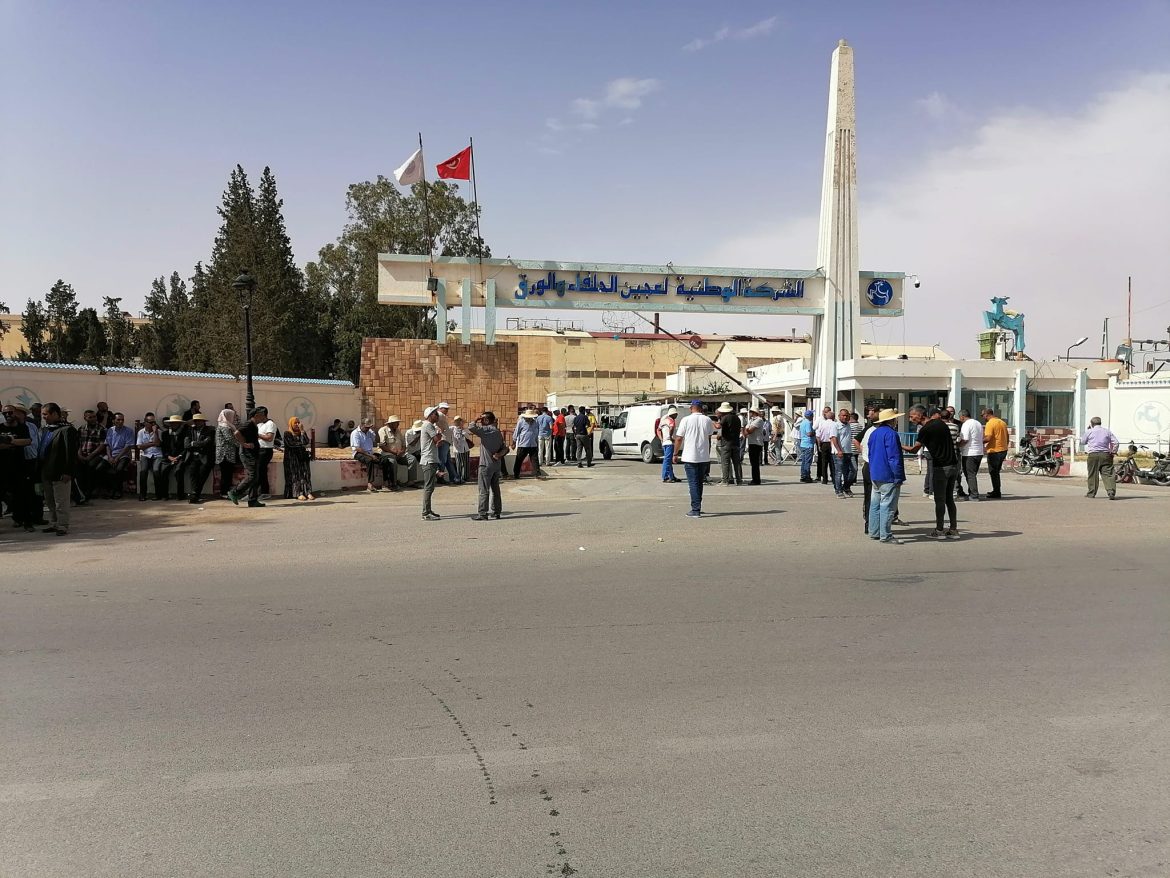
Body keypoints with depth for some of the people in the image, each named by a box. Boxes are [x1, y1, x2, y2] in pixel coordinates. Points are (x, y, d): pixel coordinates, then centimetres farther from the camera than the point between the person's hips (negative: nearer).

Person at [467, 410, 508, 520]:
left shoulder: (486, 430, -13)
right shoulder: (498, 432, 13)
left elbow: (470, 429, -25)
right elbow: (505, 448, 13)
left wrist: (476, 421, -9)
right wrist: (499, 454, -4)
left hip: (486, 465, -8)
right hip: (497, 465, 8)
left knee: (484, 490, -4)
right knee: (495, 489, 14)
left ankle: (482, 514, -3)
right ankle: (496, 511, 19)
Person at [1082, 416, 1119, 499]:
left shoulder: (1089, 432, 3)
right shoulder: (1107, 431, 10)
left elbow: (1083, 442, 16)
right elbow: (1116, 442, 5)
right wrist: (1113, 452, 14)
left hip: (1093, 455, -1)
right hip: (1105, 455, 2)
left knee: (1093, 475, 7)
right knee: (1108, 474, -3)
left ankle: (1091, 493, 13)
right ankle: (1111, 492, -16)